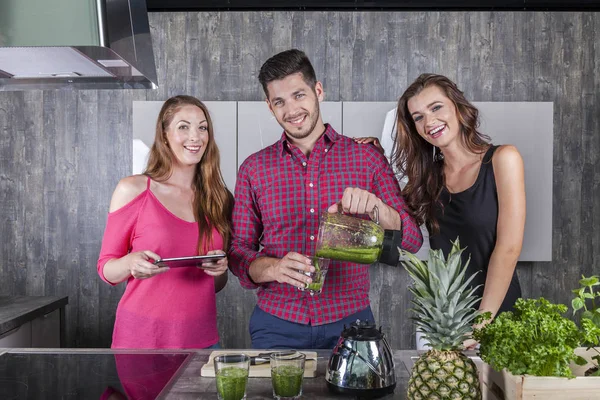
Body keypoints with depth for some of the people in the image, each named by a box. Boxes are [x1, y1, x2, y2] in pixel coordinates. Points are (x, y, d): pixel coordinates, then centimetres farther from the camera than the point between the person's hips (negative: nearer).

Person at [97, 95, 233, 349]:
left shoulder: (220, 198, 6)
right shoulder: (133, 190, -6)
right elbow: (106, 269, 0)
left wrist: (220, 270, -9)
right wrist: (131, 263, -21)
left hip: (202, 337, 3)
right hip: (142, 337, -3)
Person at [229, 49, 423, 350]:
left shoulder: (367, 159, 1)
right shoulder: (254, 169, 4)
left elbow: (412, 240, -1)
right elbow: (238, 251, 4)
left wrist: (377, 207, -22)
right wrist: (273, 268, -18)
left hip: (349, 323, 0)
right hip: (277, 325, 1)